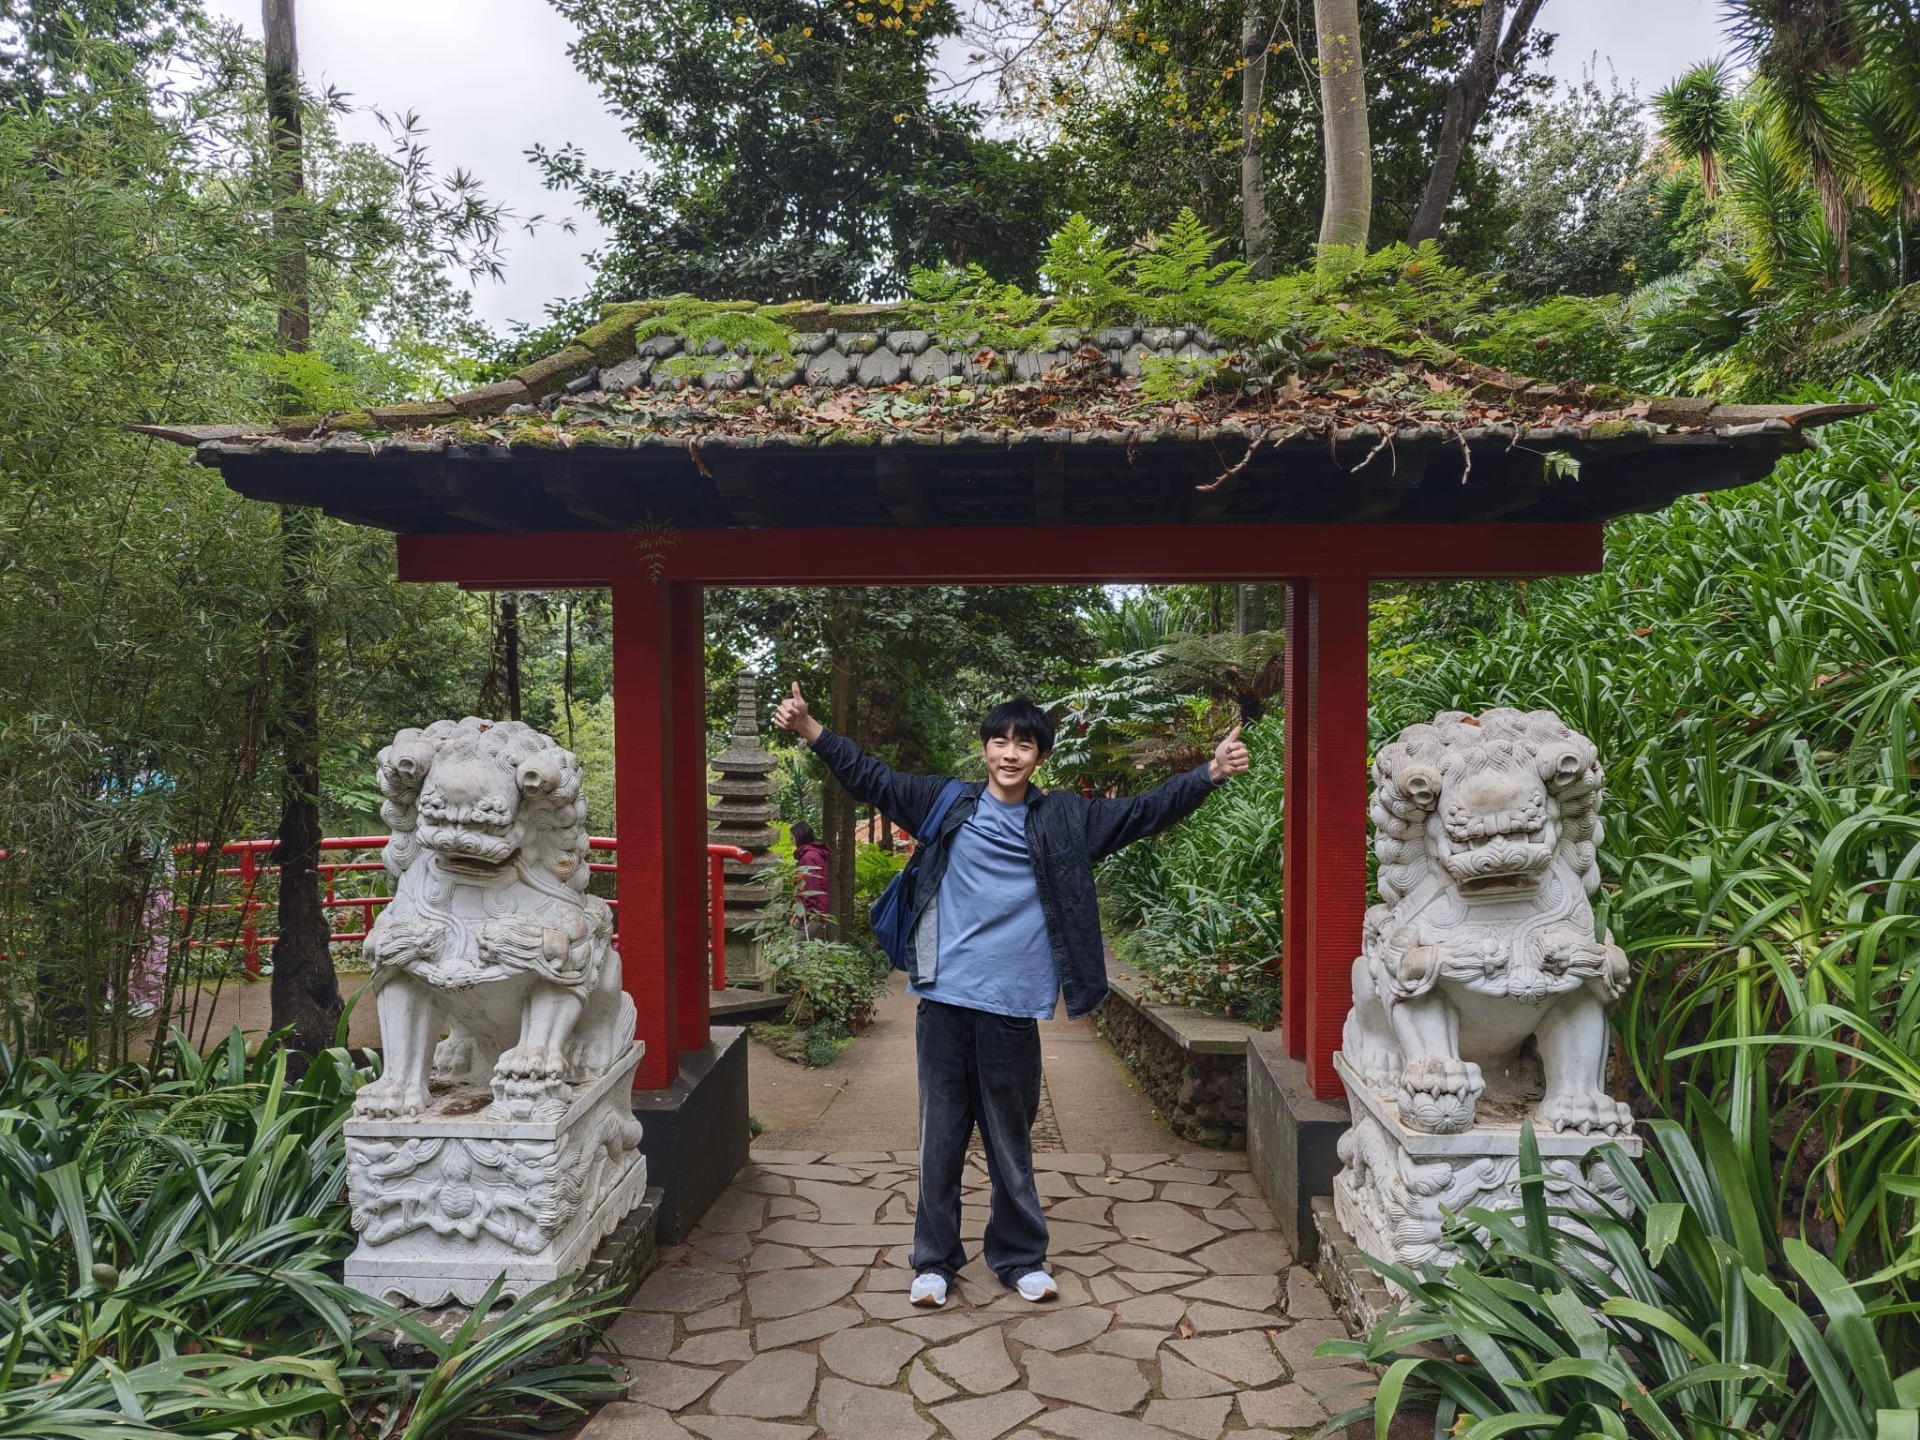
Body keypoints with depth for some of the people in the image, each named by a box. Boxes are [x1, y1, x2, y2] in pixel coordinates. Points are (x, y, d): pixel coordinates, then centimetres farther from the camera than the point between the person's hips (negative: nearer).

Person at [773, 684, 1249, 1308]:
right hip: (944, 1002, 0)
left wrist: (1211, 772, -4)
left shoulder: (1064, 820, 5)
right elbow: (871, 779, 3)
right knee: (940, 1137, 10)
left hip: (1013, 1007, 0)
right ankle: (934, 1259, 26)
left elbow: (1144, 812, 5)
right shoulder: (945, 803, 4)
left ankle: (1020, 1257, 30)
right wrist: (809, 728, -6)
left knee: (1011, 1141, 12)